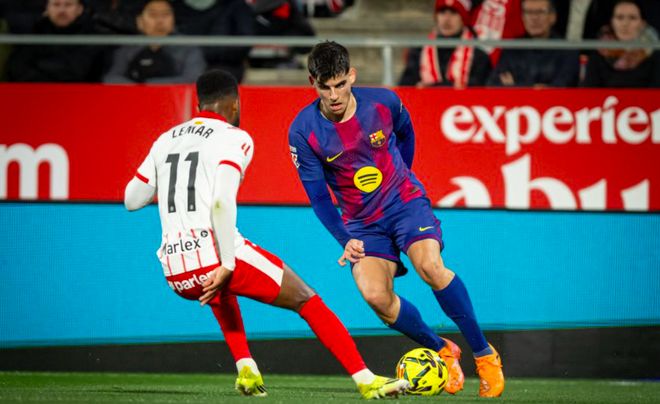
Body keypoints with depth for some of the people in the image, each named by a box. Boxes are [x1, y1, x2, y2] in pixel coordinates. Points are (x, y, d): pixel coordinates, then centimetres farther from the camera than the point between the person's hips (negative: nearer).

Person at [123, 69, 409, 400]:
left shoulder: (165, 140, 17)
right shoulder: (234, 138, 0)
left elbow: (131, 200, 23)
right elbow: (222, 202, -16)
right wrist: (227, 265, -15)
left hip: (176, 275, 6)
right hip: (216, 257, -6)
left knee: (221, 291, 41)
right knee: (307, 300, 11)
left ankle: (246, 371, 22)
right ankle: (367, 381, 4)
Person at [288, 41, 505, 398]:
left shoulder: (382, 102, -11)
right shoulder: (303, 132, -13)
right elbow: (318, 197, -5)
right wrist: (346, 241, -14)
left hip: (405, 202, -1)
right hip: (362, 223, 1)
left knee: (430, 266, -28)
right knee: (375, 296, -23)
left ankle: (484, 355, -13)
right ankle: (442, 351, 3)